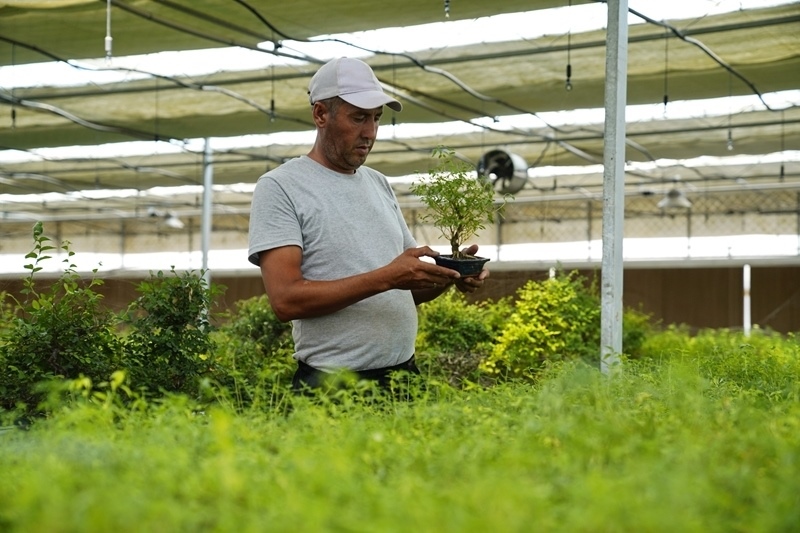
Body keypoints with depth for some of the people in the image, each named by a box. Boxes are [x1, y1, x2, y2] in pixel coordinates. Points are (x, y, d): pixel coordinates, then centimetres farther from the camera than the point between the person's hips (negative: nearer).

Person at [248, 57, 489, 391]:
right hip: (332, 385, -6)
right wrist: (385, 278, -23)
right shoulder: (279, 187, -7)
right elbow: (285, 299, -18)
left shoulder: (379, 185, 12)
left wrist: (447, 275, -6)